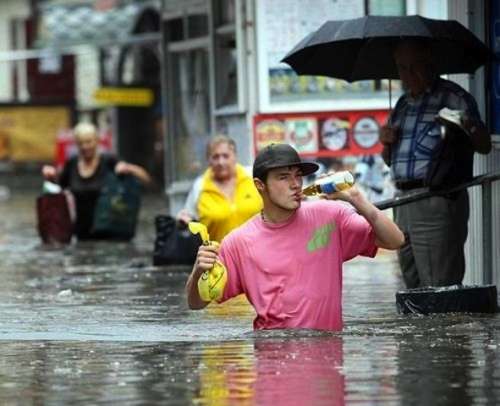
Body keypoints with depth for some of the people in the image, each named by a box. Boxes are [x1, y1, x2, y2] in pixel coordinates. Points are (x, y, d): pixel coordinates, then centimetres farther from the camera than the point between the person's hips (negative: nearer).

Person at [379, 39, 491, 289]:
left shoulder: (453, 97, -3)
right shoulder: (403, 104, 19)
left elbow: (484, 146, -13)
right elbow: (389, 160, 28)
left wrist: (471, 128, -34)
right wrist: (386, 144, 5)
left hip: (437, 203, -8)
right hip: (403, 204, 8)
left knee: (440, 295, -12)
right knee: (413, 287, 10)